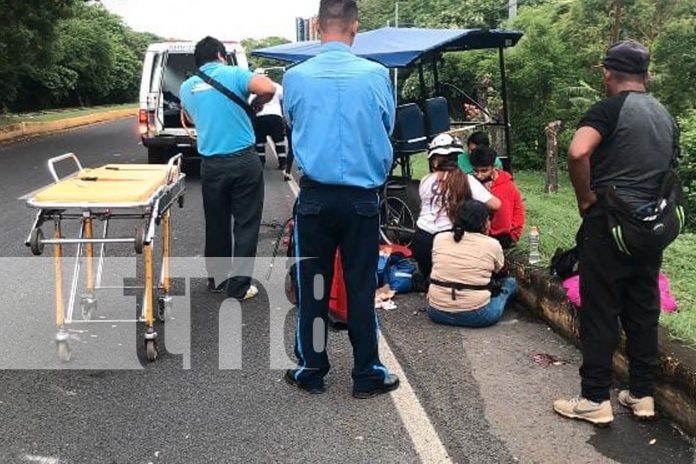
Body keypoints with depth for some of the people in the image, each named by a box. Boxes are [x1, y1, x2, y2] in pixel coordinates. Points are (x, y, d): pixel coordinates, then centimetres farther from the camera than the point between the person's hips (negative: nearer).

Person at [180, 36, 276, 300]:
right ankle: (239, 286, 7)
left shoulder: (186, 87, 12)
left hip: (211, 164, 4)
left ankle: (216, 279, 29)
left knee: (216, 224, 17)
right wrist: (254, 106, 0)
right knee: (246, 224, 4)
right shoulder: (233, 74, -3)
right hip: (243, 160, -4)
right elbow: (268, 89, -18)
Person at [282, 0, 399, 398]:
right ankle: (367, 376, 20)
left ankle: (312, 371, 24)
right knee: (362, 286, 9)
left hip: (315, 196, 1)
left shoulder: (295, 77, -6)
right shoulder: (377, 74, -9)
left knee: (313, 285, 11)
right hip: (362, 197, 0)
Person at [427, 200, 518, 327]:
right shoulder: (492, 244, -7)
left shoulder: (439, 238, 2)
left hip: (436, 312, 2)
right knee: (511, 282, 19)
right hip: (475, 315, -2)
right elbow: (499, 271, 14)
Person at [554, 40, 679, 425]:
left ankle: (595, 400, 6)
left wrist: (586, 198, -13)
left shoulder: (610, 108, -8)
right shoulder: (666, 118, 15)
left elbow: (578, 153, -25)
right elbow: (666, 174, 20)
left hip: (608, 223, -7)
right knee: (643, 311, 13)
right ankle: (642, 394, 22)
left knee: (600, 312, 0)